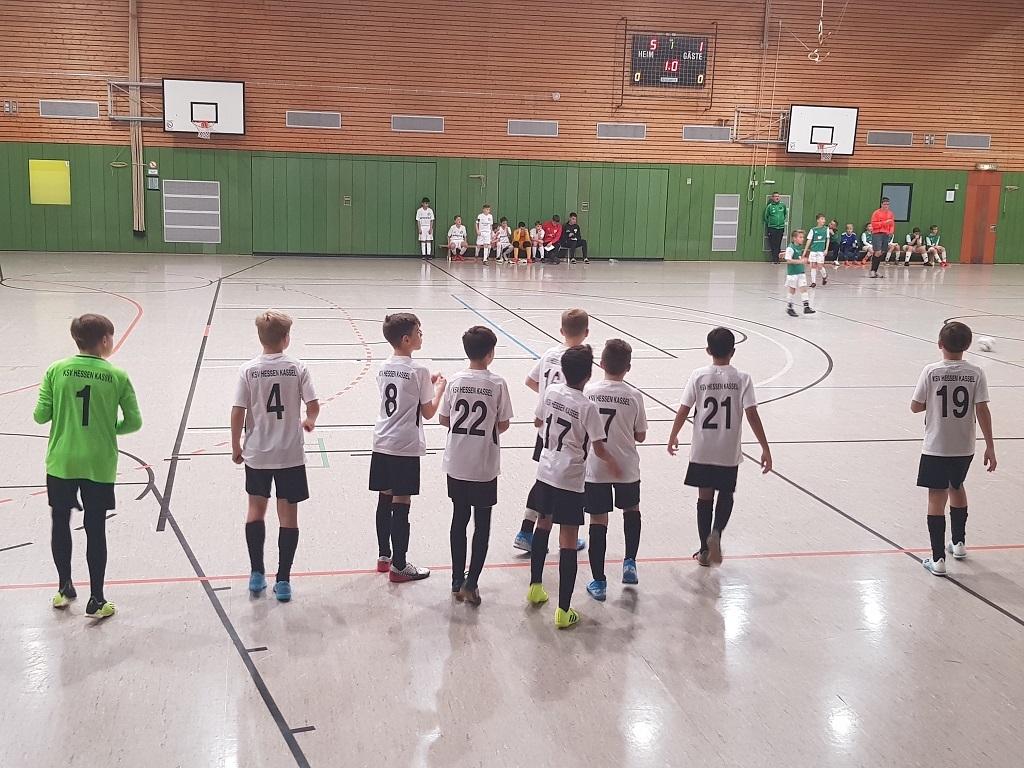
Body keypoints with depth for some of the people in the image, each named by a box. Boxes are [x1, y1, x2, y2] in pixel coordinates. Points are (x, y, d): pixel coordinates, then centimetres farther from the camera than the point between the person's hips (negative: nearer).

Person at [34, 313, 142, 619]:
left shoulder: (56, 371, -5)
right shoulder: (117, 376, -7)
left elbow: (40, 416, -5)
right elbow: (134, 422, -3)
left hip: (61, 462, 1)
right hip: (99, 465, -1)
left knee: (60, 522, 20)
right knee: (95, 529, 7)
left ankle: (64, 587, 32)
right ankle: (96, 600, 13)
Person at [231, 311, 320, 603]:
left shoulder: (248, 370, -7)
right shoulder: (298, 368, -8)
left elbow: (237, 412, -8)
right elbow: (313, 405, -8)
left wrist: (236, 446, 6)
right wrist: (309, 422, 15)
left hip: (256, 453, 1)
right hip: (290, 454, -1)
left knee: (256, 510, 19)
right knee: (288, 515, 8)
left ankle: (256, 573, 24)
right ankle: (282, 581, 10)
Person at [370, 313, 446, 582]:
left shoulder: (383, 368, 6)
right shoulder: (419, 371, -14)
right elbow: (428, 412, -7)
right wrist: (439, 389, 8)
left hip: (382, 444, 7)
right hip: (406, 447, -7)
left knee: (385, 500, 15)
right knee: (401, 504, -1)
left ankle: (384, 556, 26)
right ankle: (399, 566, 6)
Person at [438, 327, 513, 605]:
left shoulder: (455, 381, -4)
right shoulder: (497, 384, -12)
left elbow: (443, 419, 3)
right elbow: (503, 424, -5)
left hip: (456, 464, 3)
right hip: (485, 467, -3)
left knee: (459, 519, 15)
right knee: (482, 523, 8)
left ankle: (457, 582, 21)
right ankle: (471, 584, 5)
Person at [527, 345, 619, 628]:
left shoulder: (551, 392, -2)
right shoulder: (587, 407, -17)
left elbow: (538, 422, 15)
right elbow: (598, 448, -14)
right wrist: (612, 462, 6)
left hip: (545, 473, 6)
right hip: (570, 481, -6)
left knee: (543, 524, 25)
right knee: (568, 542, -2)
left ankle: (535, 587, 37)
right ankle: (563, 611, 0)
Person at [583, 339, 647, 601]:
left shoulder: (588, 391, -9)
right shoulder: (634, 396, -9)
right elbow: (640, 436, 0)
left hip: (595, 468, 0)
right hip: (626, 468, 1)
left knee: (598, 520, 6)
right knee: (631, 509, 27)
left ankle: (598, 582, 10)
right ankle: (629, 563, 24)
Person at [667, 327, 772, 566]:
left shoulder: (698, 376, -6)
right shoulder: (742, 379, -7)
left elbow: (683, 411, -5)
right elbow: (752, 415, -12)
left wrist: (673, 436, 11)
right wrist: (765, 449, -7)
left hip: (702, 451, 0)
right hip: (729, 452, 0)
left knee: (705, 496, 14)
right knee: (726, 494, 20)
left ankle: (705, 550, 19)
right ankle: (716, 533, -4)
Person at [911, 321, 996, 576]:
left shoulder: (931, 372, -12)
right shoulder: (976, 374, -7)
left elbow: (915, 406, -8)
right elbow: (982, 411, -9)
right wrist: (990, 447, -4)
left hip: (936, 448, -3)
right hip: (964, 448, 3)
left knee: (937, 498, 2)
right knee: (957, 488, 26)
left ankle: (938, 559, 2)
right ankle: (959, 543, 39)